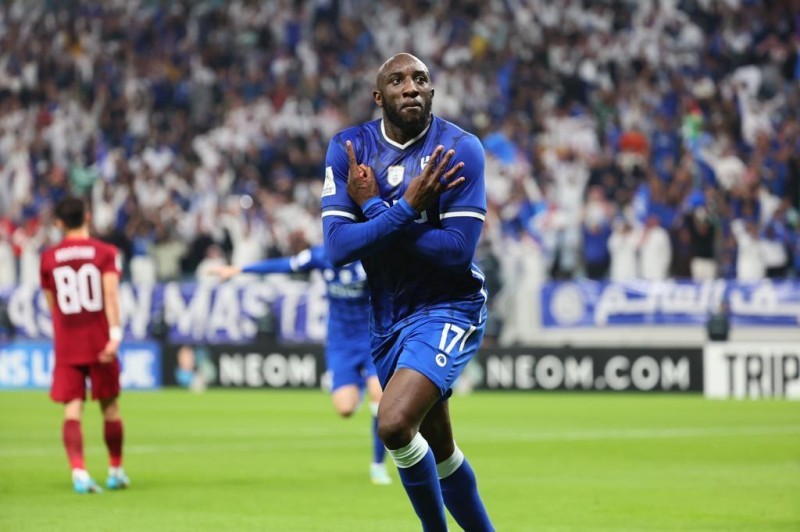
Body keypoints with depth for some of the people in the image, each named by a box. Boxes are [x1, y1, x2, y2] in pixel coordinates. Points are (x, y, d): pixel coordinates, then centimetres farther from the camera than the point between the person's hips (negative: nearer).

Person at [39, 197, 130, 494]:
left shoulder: (48, 258, 4)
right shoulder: (105, 253, -1)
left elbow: (52, 304, 13)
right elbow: (110, 293, -15)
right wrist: (115, 332, -21)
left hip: (66, 344, 1)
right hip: (99, 341, -1)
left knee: (72, 408, -3)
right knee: (110, 406, 13)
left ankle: (78, 472, -20)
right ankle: (116, 471, 22)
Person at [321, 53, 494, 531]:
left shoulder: (459, 149, -13)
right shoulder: (349, 148, -4)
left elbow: (458, 251, -22)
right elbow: (338, 246, -14)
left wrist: (374, 209, -19)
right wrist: (406, 209, -26)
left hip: (448, 308, -5)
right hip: (387, 316, 5)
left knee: (394, 423, -25)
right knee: (439, 450, 16)